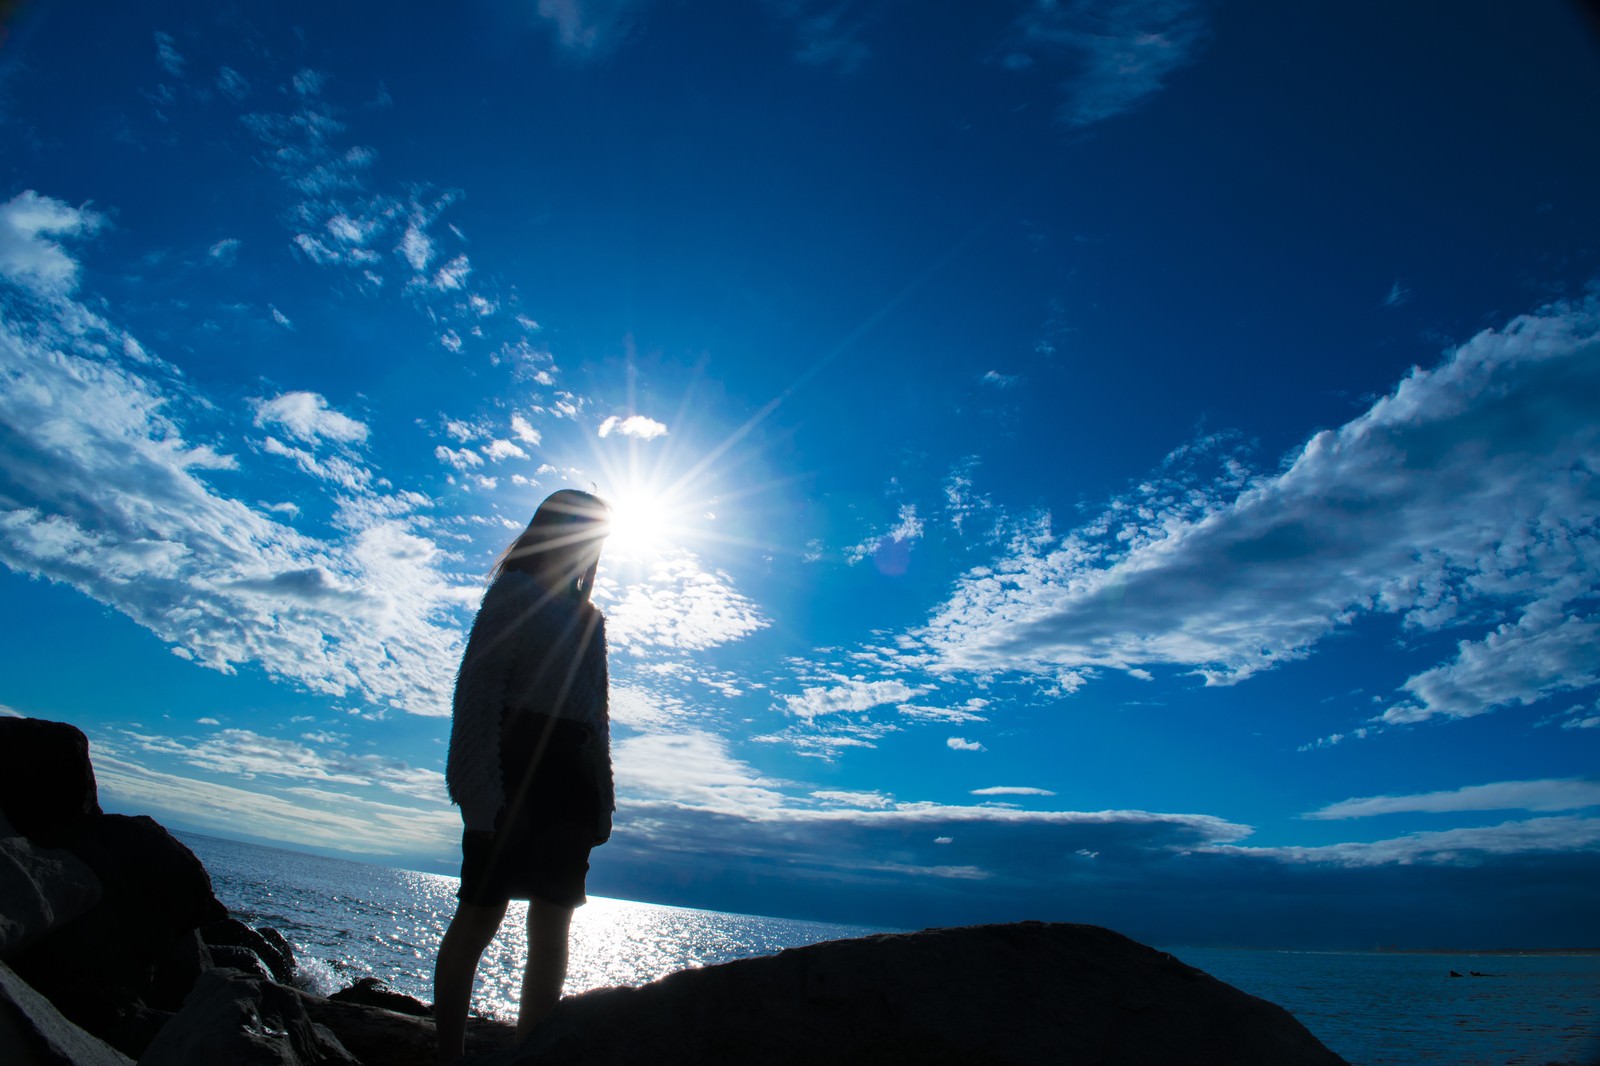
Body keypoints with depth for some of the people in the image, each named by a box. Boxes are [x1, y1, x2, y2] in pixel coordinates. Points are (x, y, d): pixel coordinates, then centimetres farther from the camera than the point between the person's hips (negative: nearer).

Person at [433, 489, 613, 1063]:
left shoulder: (589, 617, 21)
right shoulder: (515, 592, 2)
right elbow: (478, 684, -9)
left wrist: (602, 798, 11)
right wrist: (482, 786, -19)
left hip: (573, 778, 7)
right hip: (518, 766, -6)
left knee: (553, 924, 6)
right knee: (482, 913, -3)